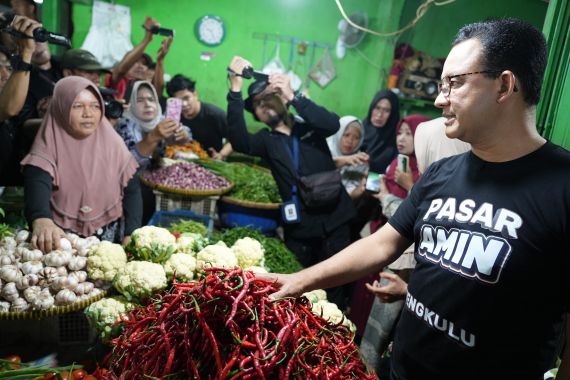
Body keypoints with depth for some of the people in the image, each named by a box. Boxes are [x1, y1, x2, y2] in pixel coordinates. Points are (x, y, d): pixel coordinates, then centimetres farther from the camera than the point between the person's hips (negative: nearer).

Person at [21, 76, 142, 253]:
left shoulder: (112, 142, -2)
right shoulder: (49, 145, -8)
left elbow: (131, 190, 1)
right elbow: (37, 185, -26)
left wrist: (132, 234, -11)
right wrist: (41, 220, -47)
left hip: (110, 237, 2)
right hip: (61, 237, -1)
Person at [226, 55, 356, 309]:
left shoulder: (310, 128, 7)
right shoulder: (267, 141, 9)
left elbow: (332, 124, -15)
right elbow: (239, 142, -13)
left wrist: (293, 97, -23)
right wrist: (235, 90, -22)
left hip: (335, 222, -1)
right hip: (298, 229, 1)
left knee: (335, 287, 4)